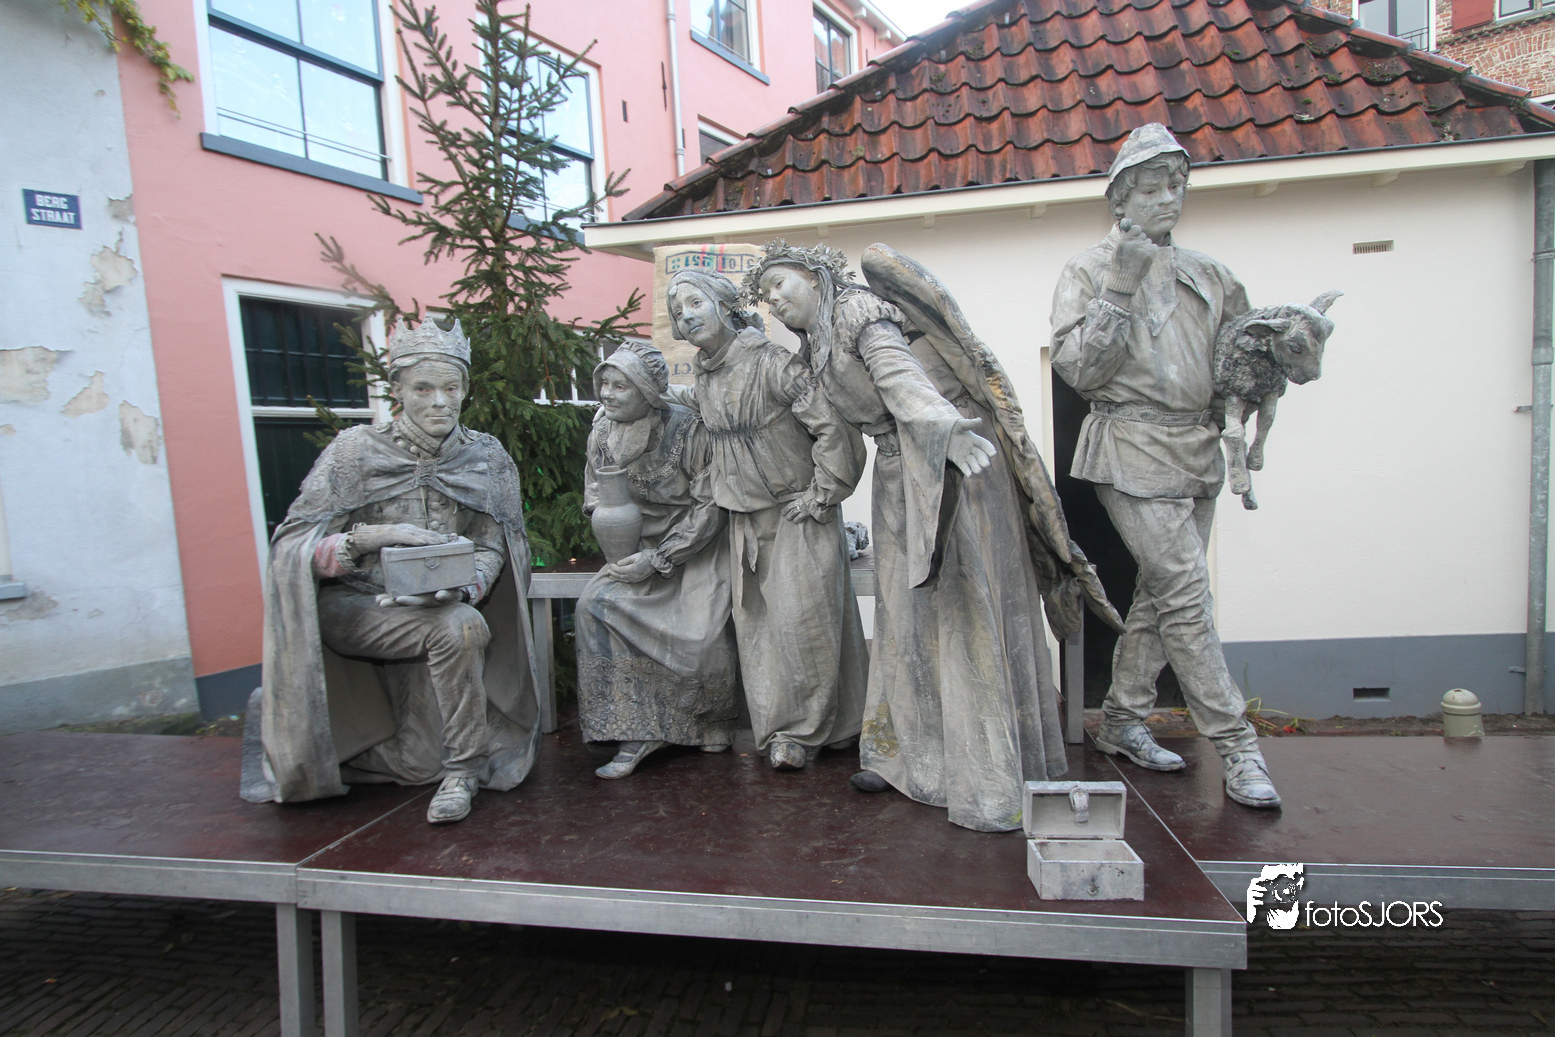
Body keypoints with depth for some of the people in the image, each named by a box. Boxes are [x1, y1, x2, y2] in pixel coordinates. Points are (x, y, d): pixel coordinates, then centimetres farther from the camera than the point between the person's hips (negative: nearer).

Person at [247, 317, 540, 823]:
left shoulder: (486, 457, 0)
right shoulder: (355, 450, -8)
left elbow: (491, 549, -5)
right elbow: (292, 545, -14)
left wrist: (457, 587, -27)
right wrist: (371, 537, -32)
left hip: (427, 612, 3)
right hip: (347, 606, -3)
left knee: (421, 764, -12)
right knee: (459, 627, -32)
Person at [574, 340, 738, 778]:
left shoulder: (687, 429, -16)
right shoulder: (603, 431, 1)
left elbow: (709, 507, -15)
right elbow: (596, 500, 12)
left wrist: (659, 558, -21)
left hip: (696, 546, -5)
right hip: (640, 546, 5)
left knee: (701, 634, -24)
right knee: (594, 605, -20)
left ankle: (716, 722, 10)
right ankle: (636, 731, -12)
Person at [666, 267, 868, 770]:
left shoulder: (773, 364, -15)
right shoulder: (701, 384, 9)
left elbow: (833, 428, -18)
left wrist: (821, 496, -15)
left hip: (798, 514, -6)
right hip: (745, 520, 7)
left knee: (800, 616, -6)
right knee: (755, 623, 5)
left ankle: (802, 730, 9)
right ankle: (774, 730, 16)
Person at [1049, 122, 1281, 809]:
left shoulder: (1205, 273, 17)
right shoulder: (1091, 270, -1)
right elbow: (1078, 368, -11)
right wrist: (1120, 289, -16)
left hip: (1198, 451, 7)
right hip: (1135, 451, -7)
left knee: (1161, 592, 10)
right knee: (1187, 598, -9)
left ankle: (1122, 722, 23)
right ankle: (1238, 749, 1)